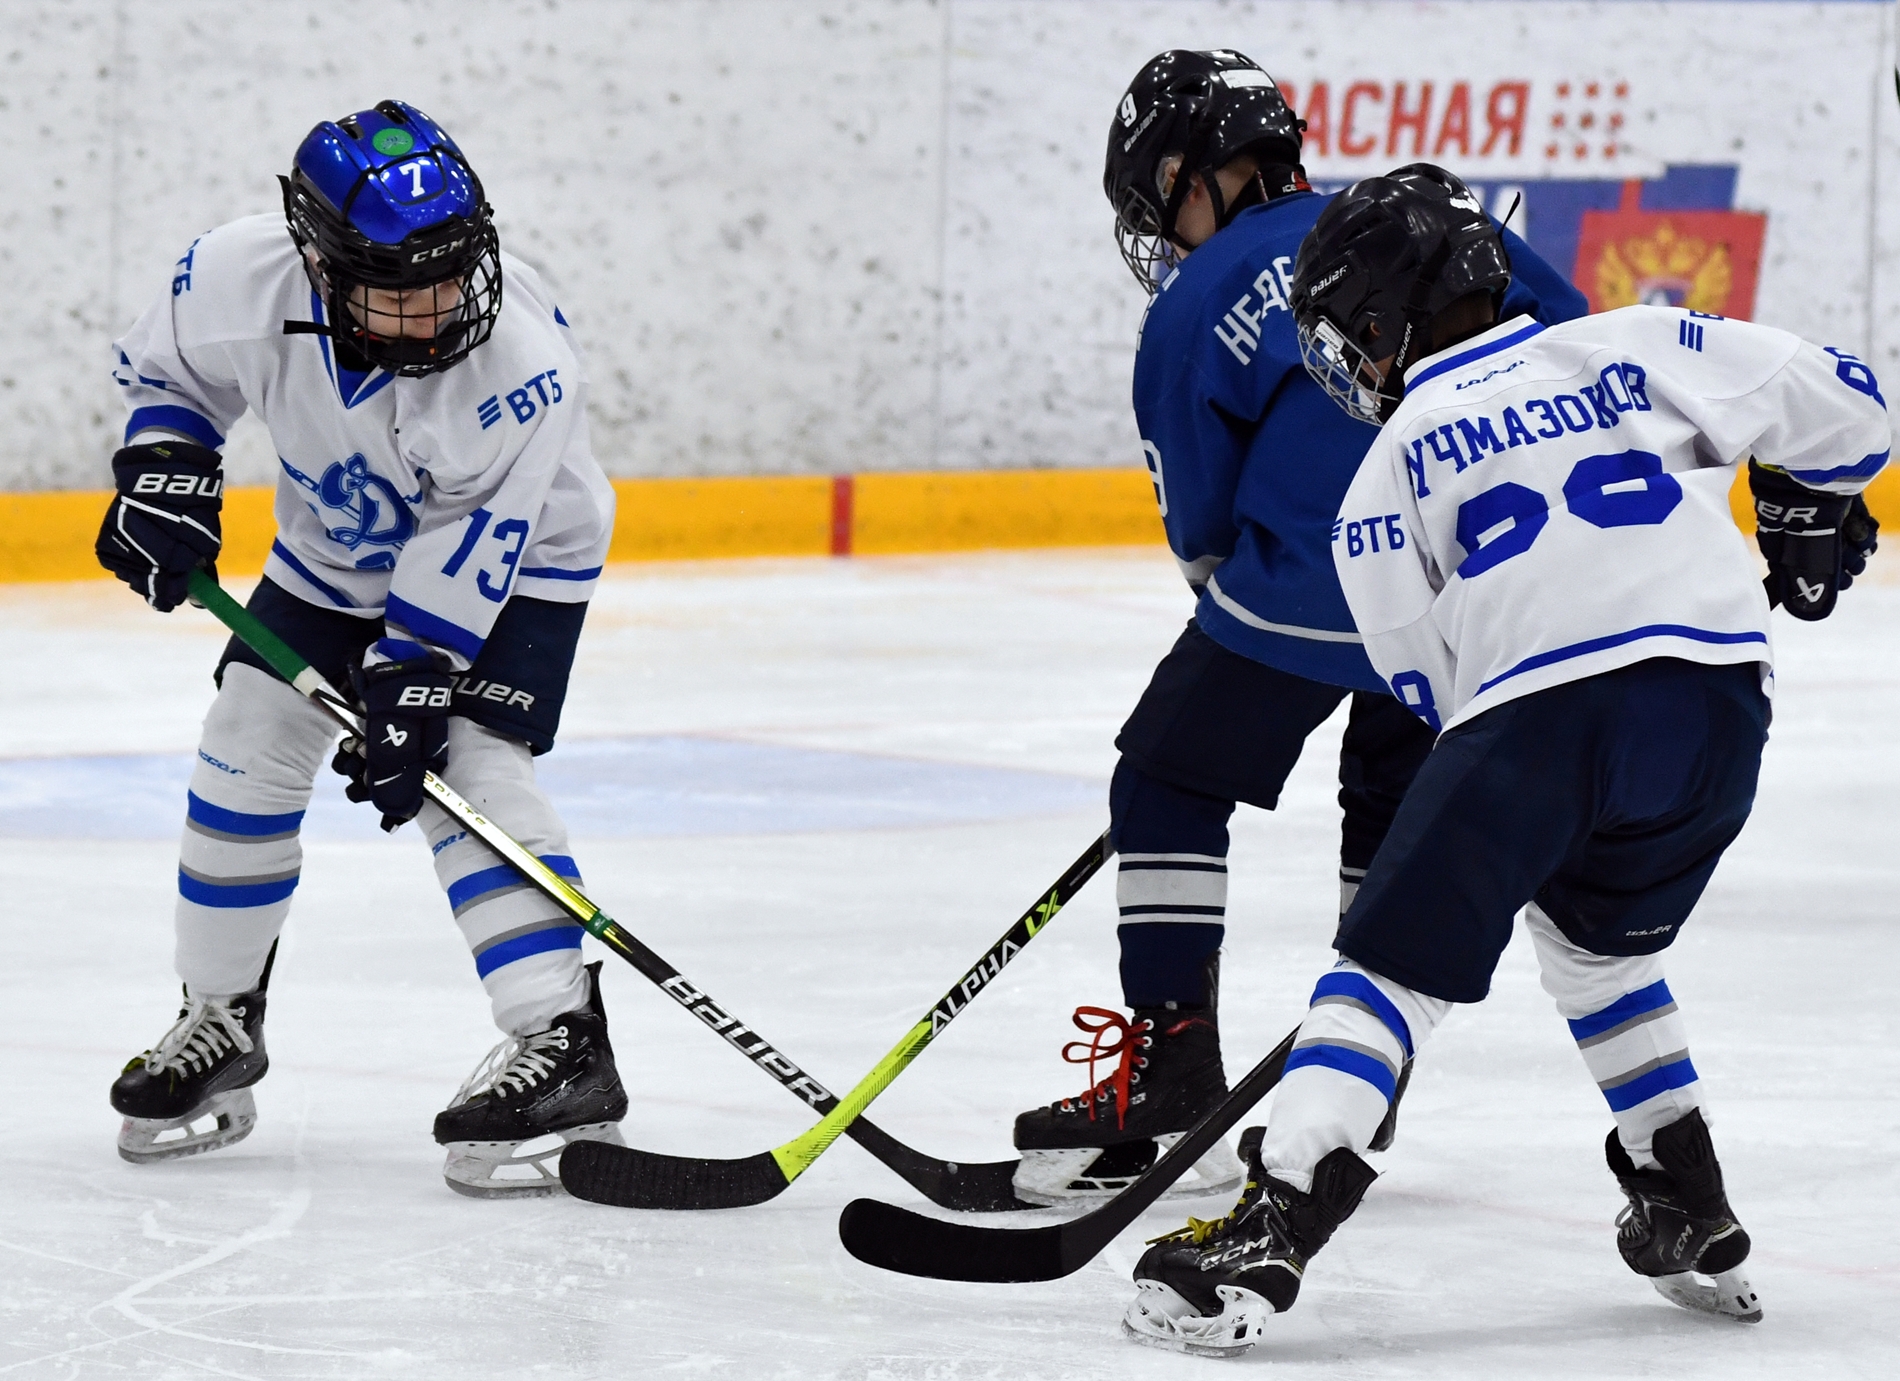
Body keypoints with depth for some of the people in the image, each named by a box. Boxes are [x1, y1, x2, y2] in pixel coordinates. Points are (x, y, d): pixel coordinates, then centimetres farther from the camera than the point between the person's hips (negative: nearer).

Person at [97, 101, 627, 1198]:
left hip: (510, 566, -5)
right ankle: (220, 1027, 19)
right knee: (247, 751, 1)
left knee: (469, 770, -22)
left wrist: (412, 675, -31)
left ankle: (564, 1049, -23)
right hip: (334, 553, 5)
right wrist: (164, 471, -18)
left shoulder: (522, 351, -37)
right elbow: (163, 366, -3)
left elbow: (478, 537, -29)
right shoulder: (241, 279, -27)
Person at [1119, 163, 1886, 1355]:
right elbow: (1836, 400, 19)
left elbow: (1429, 684, 15)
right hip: (1723, 696, 4)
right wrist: (1807, 514, 38)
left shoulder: (1389, 472, 15)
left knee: (1394, 971, 2)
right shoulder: (1636, 349, 20)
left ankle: (1266, 1240, -12)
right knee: (1598, 940, 29)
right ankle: (1694, 1222, 27)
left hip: (1540, 707, -4)